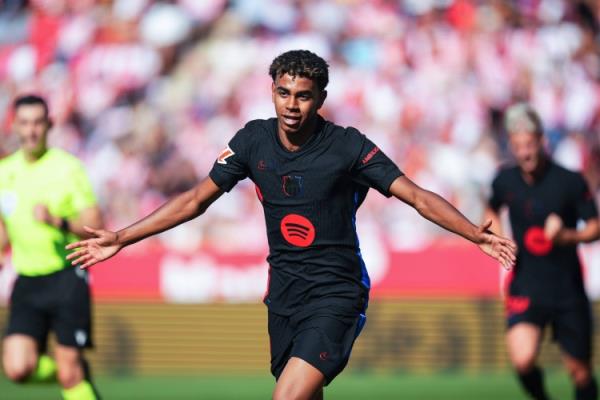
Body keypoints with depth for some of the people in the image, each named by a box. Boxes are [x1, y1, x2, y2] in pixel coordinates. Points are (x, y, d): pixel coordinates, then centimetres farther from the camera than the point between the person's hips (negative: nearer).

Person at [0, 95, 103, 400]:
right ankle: (77, 373, 18)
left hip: (66, 279, -4)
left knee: (70, 373, -8)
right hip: (27, 281, 4)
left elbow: (95, 226, -9)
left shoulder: (67, 167, -5)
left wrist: (57, 222, -25)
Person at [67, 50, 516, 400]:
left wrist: (476, 235, -29)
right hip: (284, 292, 5)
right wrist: (121, 239, 8)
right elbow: (197, 199, 10)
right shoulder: (254, 141, 1)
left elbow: (417, 196, -14)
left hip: (335, 296, -5)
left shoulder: (348, 146, -12)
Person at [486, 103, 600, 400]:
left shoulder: (571, 181, -8)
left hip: (568, 289, -1)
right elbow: (492, 210, 24)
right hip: (525, 286, 1)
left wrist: (566, 236, -23)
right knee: (522, 359, -20)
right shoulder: (505, 181, 1)